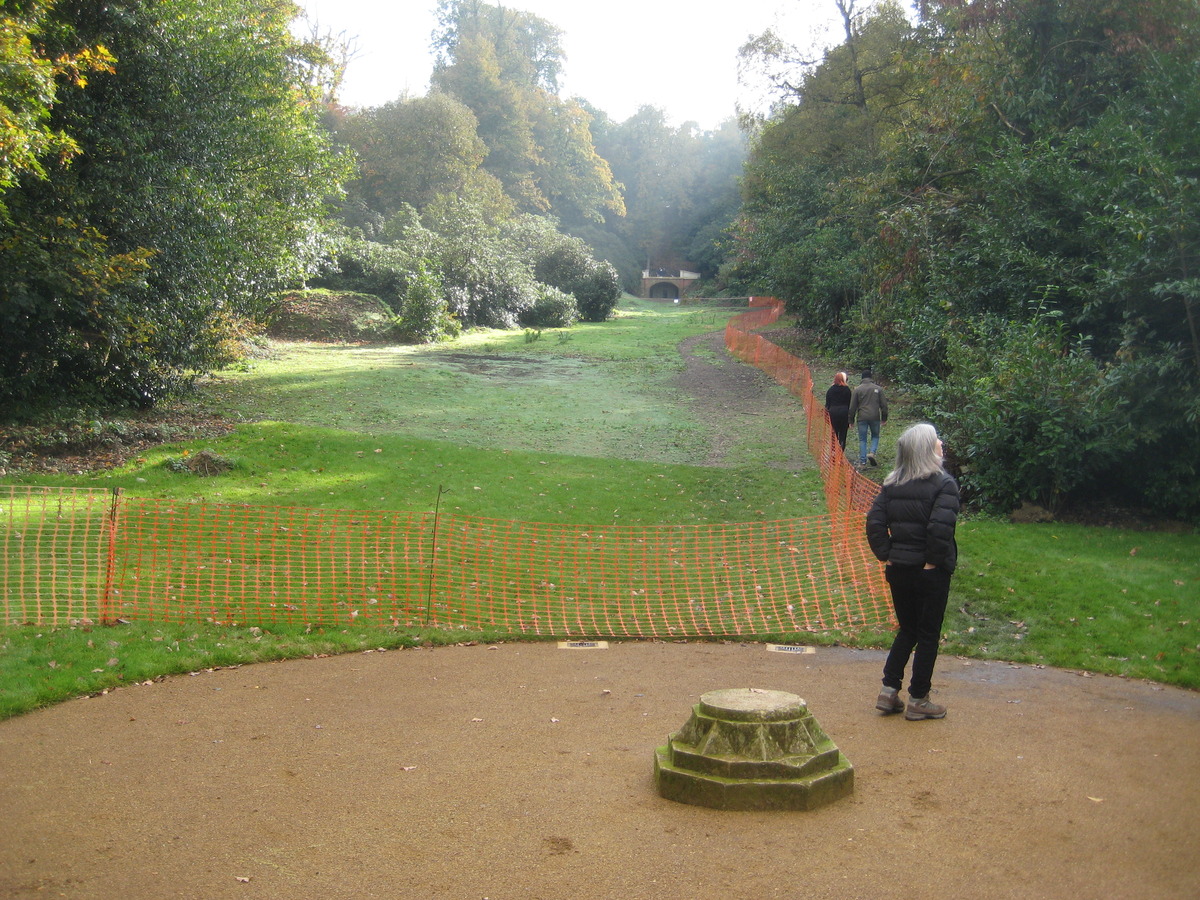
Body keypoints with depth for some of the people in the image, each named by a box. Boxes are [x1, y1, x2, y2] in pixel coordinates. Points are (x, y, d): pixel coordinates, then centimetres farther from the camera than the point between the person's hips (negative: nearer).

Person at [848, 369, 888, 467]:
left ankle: (862, 461, 3)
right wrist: (884, 418, 14)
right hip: (875, 417, 0)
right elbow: (884, 405, 5)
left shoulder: (857, 389, 1)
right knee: (875, 436, 17)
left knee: (862, 439, 6)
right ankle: (872, 452, -6)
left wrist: (851, 420, 10)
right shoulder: (878, 389, 3)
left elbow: (852, 406, 3)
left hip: (862, 418, 0)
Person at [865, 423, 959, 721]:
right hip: (931, 573, -5)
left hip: (898, 570, 5)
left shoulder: (892, 484, 3)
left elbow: (874, 522, -3)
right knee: (928, 635, 8)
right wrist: (935, 561, -14)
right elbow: (940, 527, -25)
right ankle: (918, 701, 15)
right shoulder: (944, 484, -14)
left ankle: (888, 692, 19)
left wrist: (886, 554, 2)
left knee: (907, 630, 20)